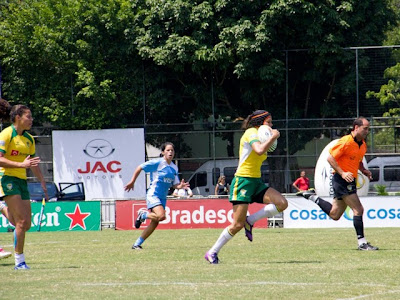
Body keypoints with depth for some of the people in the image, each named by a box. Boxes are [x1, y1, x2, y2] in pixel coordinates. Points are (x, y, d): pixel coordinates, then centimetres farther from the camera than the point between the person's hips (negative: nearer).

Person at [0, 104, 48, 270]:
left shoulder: (29, 139, 15)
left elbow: (33, 164, 26)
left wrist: (43, 183, 23)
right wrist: (21, 164, -27)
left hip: (22, 181, 7)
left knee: (26, 224, 2)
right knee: (21, 221, -15)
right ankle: (19, 261, -10)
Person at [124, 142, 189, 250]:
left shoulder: (174, 168, 10)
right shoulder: (157, 163, -10)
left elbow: (175, 185, 14)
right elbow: (139, 168, -3)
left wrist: (180, 186, -9)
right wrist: (132, 182, -2)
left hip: (162, 198, 7)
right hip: (153, 195, -7)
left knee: (154, 223, 4)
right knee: (161, 216, -28)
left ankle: (137, 244, 15)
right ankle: (143, 215, 0)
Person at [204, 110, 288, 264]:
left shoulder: (259, 135, 16)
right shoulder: (251, 133, -10)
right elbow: (259, 150, -28)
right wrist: (273, 137, -16)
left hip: (256, 182, 9)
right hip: (243, 181, -9)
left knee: (282, 203, -12)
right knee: (237, 224, -11)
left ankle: (249, 220, 1)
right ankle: (212, 253, 3)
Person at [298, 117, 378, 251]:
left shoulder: (362, 145, 12)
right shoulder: (346, 142, -14)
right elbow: (330, 158, -14)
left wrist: (364, 170, 7)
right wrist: (342, 173, -21)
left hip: (349, 180, 9)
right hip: (341, 180, -9)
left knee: (334, 214, 14)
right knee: (358, 209, -13)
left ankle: (312, 197, 26)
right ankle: (362, 242, -10)